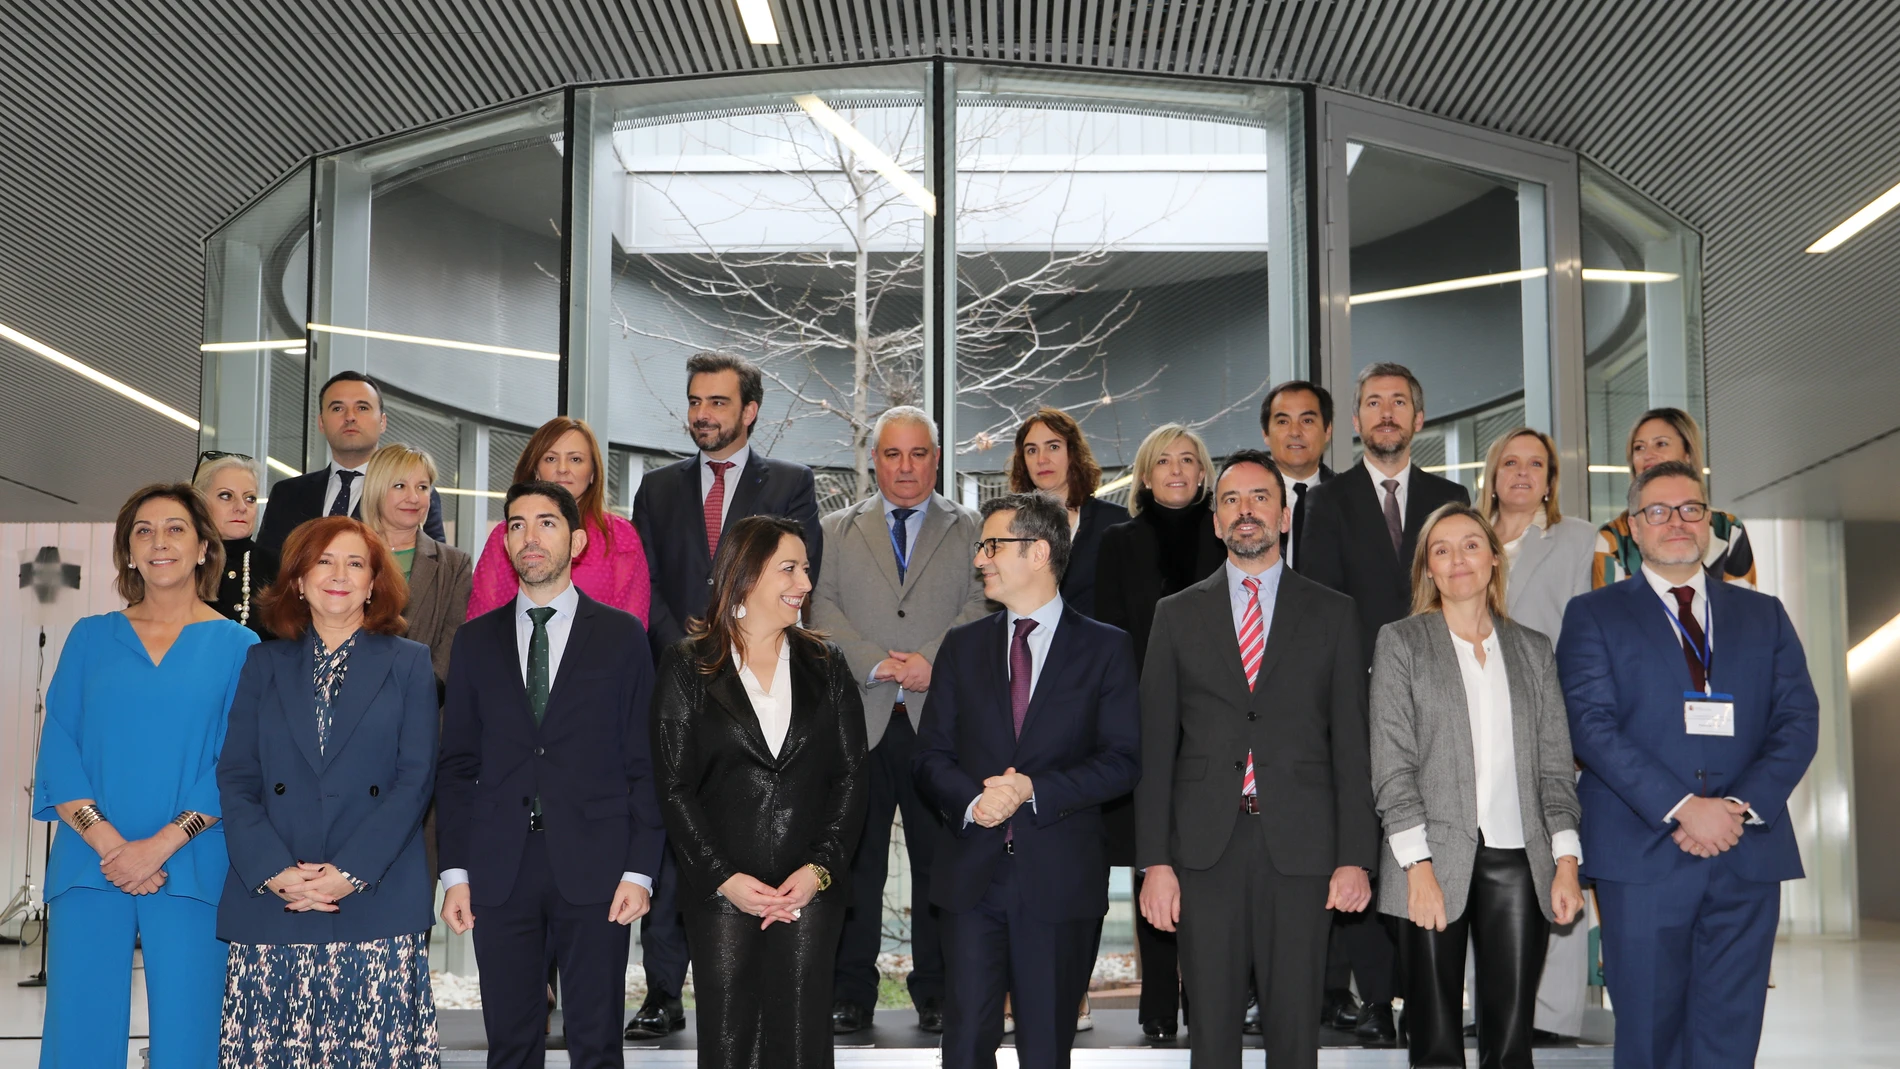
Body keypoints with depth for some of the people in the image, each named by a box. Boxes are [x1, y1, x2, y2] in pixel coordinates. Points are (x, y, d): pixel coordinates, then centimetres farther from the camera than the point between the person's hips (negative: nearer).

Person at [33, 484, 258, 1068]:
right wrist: (105, 841, -10)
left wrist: (160, 844, -13)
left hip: (190, 871, -1)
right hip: (89, 865, 2)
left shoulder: (236, 647, 6)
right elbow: (58, 747, 4)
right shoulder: (90, 637, 11)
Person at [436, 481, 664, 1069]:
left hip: (592, 868, -2)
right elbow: (456, 765, 10)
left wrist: (639, 870, -6)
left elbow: (644, 761, 2)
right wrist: (455, 871, 2)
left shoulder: (621, 634, 5)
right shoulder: (476, 640, 11)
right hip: (500, 871, 2)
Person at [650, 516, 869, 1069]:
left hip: (813, 890, 2)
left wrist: (821, 868, -8)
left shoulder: (825, 665, 10)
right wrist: (723, 877, -11)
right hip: (721, 893, -2)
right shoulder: (687, 667, 3)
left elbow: (852, 776, 5)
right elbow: (674, 787, -2)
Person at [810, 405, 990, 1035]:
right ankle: (852, 991, 12)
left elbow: (982, 609, 0)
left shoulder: (970, 531, 12)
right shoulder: (838, 530, 14)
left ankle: (935, 988, 14)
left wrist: (933, 663, -15)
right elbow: (823, 610, 3)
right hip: (857, 720, 1)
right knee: (855, 859, 3)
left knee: (940, 860, 4)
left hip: (941, 719, -1)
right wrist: (875, 664, -11)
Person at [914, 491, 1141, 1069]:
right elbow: (930, 755, 8)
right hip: (971, 875, 2)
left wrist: (1035, 790, -16)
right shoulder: (962, 646, 12)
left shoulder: (1106, 648, 2)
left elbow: (1122, 761, -4)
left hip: (1061, 880, -2)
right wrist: (971, 799, -13)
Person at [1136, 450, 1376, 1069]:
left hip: (1300, 849, 0)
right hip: (1205, 849, 1)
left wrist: (1355, 857, -3)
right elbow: (1155, 747, 6)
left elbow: (1351, 743, 5)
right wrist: (1154, 861, -1)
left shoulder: (1332, 615, 9)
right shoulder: (1178, 616, 10)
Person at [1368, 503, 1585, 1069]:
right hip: (1437, 863, -2)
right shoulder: (1400, 642, 5)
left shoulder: (1533, 649, 14)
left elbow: (1555, 764, 11)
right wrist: (1418, 867, -11)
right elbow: (1392, 763, -3)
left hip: (1518, 862, 3)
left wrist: (1566, 862, 0)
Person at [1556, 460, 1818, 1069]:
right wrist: (1682, 808, -16)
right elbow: (1591, 724, -6)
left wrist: (1742, 806, -10)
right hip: (1642, 855, -2)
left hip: (1749, 854, 3)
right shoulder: (1594, 615, 6)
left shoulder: (1764, 615, 16)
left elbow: (1799, 720, 7)